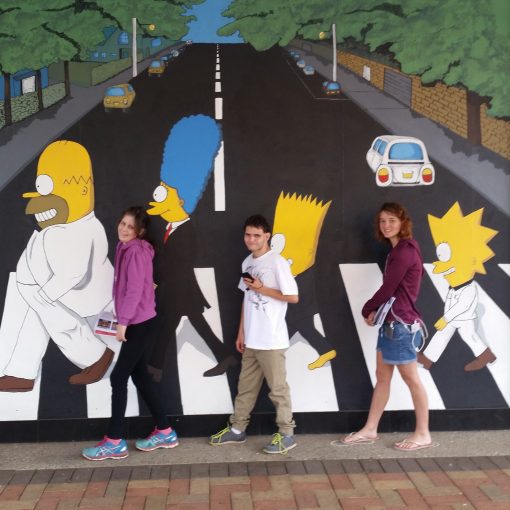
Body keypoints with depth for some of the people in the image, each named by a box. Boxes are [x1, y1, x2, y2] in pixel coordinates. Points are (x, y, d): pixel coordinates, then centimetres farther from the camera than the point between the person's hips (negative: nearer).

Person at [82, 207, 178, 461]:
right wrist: (123, 320, 11)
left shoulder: (136, 251, -14)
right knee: (140, 375, 13)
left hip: (139, 323, -9)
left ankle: (114, 442, 3)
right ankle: (164, 432, 21)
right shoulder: (127, 249, 13)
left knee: (118, 378, -5)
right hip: (137, 322, 9)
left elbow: (135, 289, -20)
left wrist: (122, 321, -19)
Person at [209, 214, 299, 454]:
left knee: (277, 387, 1)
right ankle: (237, 429, 26)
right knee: (246, 385, 15)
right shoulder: (247, 263, 11)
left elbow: (293, 296, -13)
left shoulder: (277, 262, -12)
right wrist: (241, 331, 14)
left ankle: (286, 433, 12)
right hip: (252, 339, 7)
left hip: (271, 340, -7)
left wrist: (262, 289, -14)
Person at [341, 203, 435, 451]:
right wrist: (377, 310, 2)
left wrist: (368, 309, 1)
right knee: (382, 376, 13)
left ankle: (423, 434, 11)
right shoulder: (399, 250, 16)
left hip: (401, 324, -10)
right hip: (390, 322, 10)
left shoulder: (405, 250, -15)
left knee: (411, 378, 0)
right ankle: (370, 429, 21)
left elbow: (388, 288, -14)